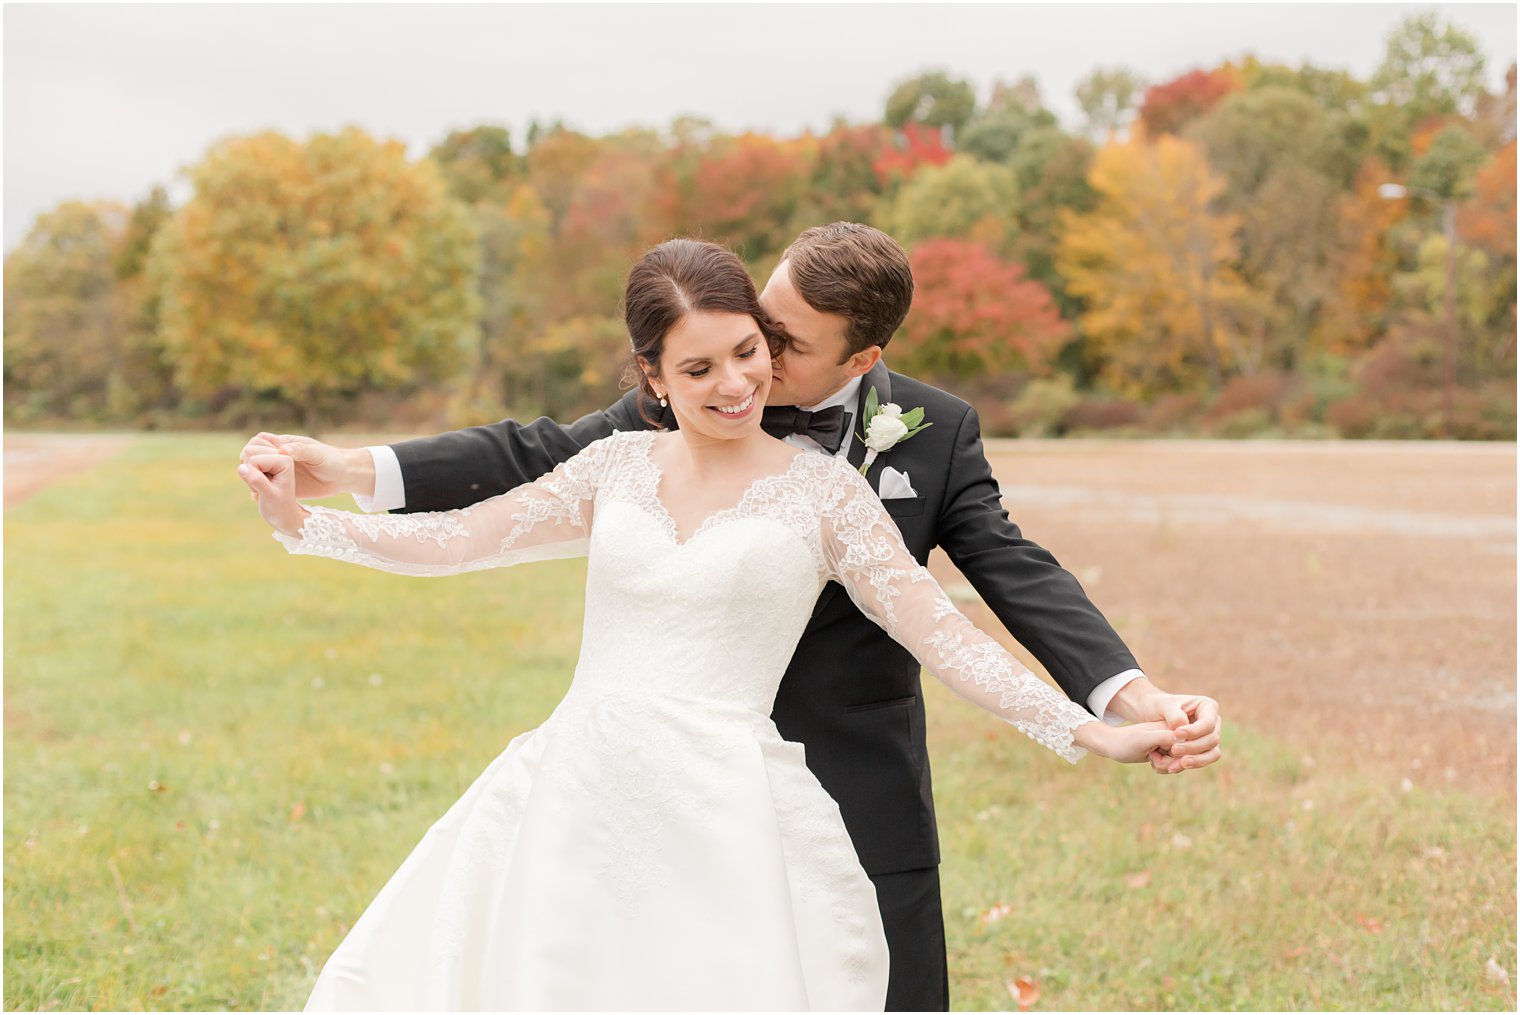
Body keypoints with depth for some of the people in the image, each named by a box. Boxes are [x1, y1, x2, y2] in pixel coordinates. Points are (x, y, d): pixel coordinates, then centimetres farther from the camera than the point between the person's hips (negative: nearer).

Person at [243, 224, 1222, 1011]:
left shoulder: (937, 432, -3)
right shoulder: (689, 404, -3)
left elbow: (1018, 573, -7)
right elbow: (538, 459, -4)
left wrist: (1131, 696, -23)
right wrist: (347, 469, -13)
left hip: (862, 793, 0)